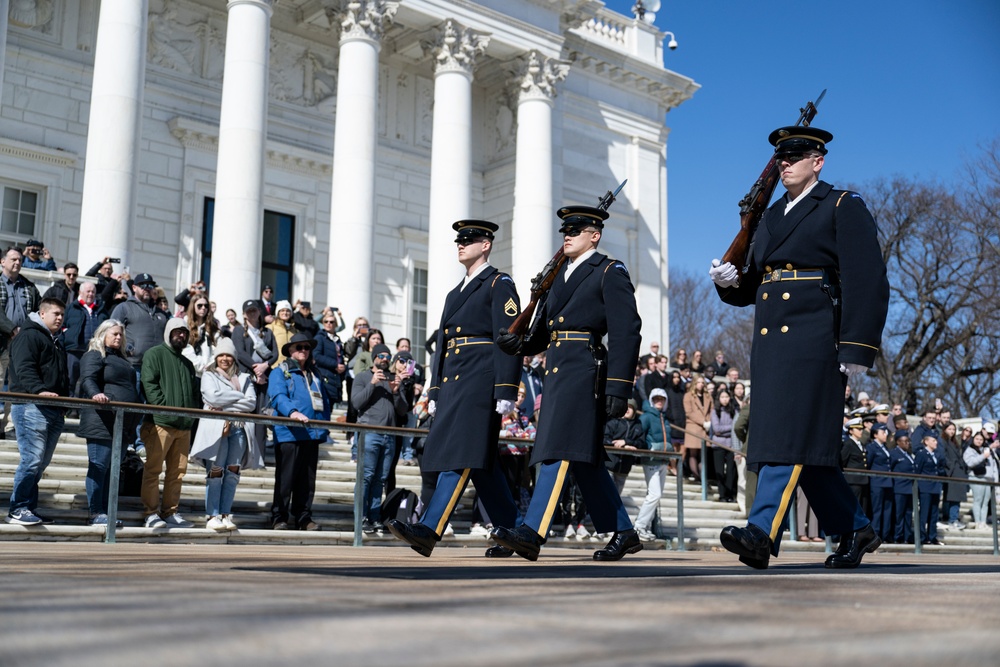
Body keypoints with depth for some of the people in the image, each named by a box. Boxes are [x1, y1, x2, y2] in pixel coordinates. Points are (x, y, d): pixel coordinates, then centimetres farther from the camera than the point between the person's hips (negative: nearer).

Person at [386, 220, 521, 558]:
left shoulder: (500, 285, 0)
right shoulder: (455, 294, 25)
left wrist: (506, 391, -17)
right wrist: (435, 393, 20)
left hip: (480, 379, -9)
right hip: (452, 381, 9)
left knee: (462, 455, -14)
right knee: (480, 461, 8)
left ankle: (428, 531, -21)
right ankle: (511, 532, 15)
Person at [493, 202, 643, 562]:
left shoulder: (611, 272, -1)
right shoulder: (560, 275, 23)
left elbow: (626, 333, -9)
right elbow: (545, 331, 20)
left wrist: (618, 389, -16)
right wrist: (520, 345, -2)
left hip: (583, 368, -8)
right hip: (557, 370, 9)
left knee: (560, 448, -14)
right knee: (584, 458, 10)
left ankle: (532, 534, -18)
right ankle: (624, 533, 19)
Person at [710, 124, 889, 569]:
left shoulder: (844, 207, 2)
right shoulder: (771, 216, 22)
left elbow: (866, 282, -8)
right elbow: (753, 286, 24)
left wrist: (857, 348, -16)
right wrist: (730, 281, 0)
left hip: (812, 342, -7)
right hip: (770, 342, 7)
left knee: (792, 434, -14)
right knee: (805, 449, 9)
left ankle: (762, 533, -19)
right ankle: (855, 530, 21)